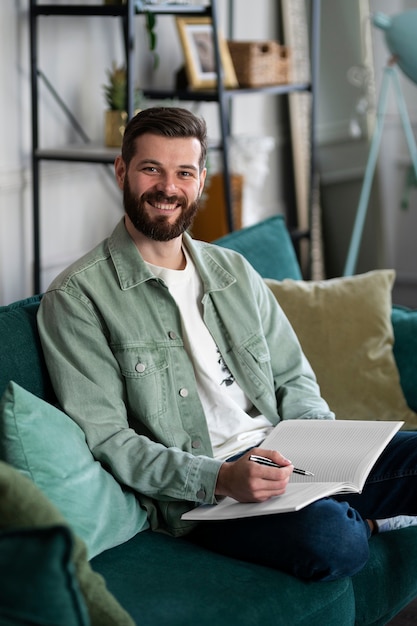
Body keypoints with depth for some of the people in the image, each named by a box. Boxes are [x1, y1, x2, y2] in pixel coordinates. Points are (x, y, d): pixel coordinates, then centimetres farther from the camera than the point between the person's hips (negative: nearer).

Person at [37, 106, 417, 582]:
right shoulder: (77, 297, -4)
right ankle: (361, 521, 0)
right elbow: (105, 440, -10)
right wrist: (218, 478, -23)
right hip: (195, 491, -5)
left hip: (279, 459, 6)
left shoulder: (234, 271, 16)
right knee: (329, 536, -33)